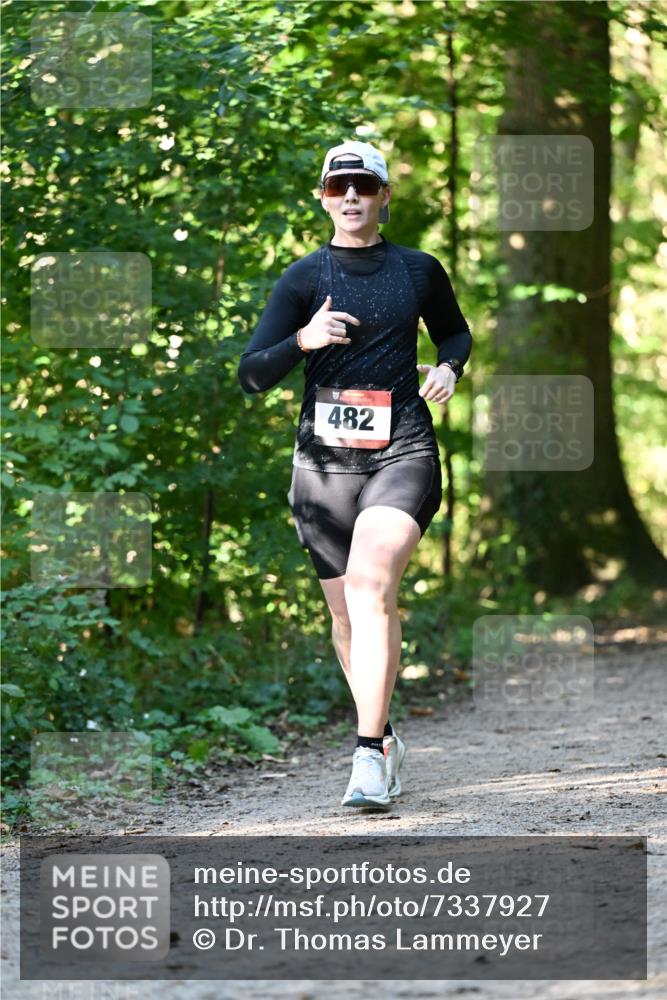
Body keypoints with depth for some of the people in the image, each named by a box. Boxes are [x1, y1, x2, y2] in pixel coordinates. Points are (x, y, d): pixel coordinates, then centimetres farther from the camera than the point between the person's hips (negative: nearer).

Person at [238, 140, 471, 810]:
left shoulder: (419, 271, 8)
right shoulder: (303, 278, 4)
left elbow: (455, 332, 28)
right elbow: (251, 376, -3)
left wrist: (448, 367, 5)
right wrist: (302, 340, -21)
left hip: (402, 452, -2)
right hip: (324, 458, 2)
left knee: (370, 585, -23)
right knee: (346, 611, 7)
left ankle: (369, 758, -27)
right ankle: (383, 735, 31)